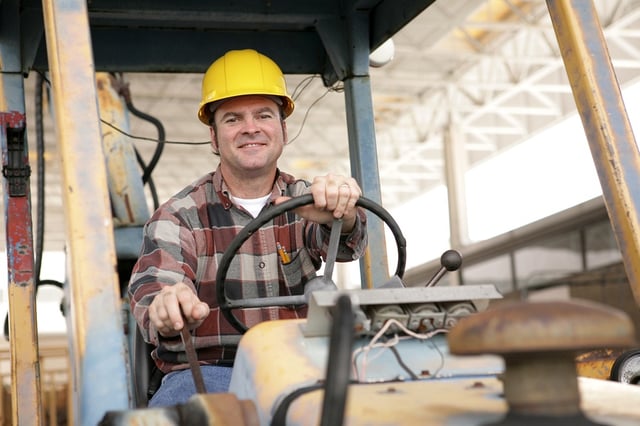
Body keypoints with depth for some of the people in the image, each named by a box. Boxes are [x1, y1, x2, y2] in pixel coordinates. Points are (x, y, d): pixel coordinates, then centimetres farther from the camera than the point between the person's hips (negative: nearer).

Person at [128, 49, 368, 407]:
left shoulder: (306, 202, 11)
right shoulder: (179, 216, 5)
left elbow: (340, 243, -11)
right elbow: (152, 288, -12)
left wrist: (340, 216, -37)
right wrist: (168, 312, -38)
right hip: (209, 374, -1)